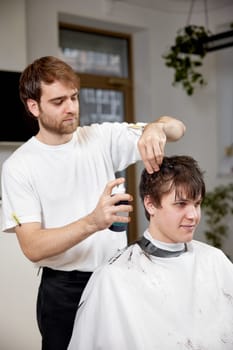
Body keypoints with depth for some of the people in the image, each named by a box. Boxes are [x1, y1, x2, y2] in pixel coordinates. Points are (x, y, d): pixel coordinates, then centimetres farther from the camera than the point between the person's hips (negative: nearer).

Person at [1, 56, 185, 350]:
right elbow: (32, 247, -18)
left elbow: (177, 128, -3)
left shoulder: (103, 138, -2)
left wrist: (156, 127, -27)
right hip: (64, 289, -2)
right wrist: (92, 222, -34)